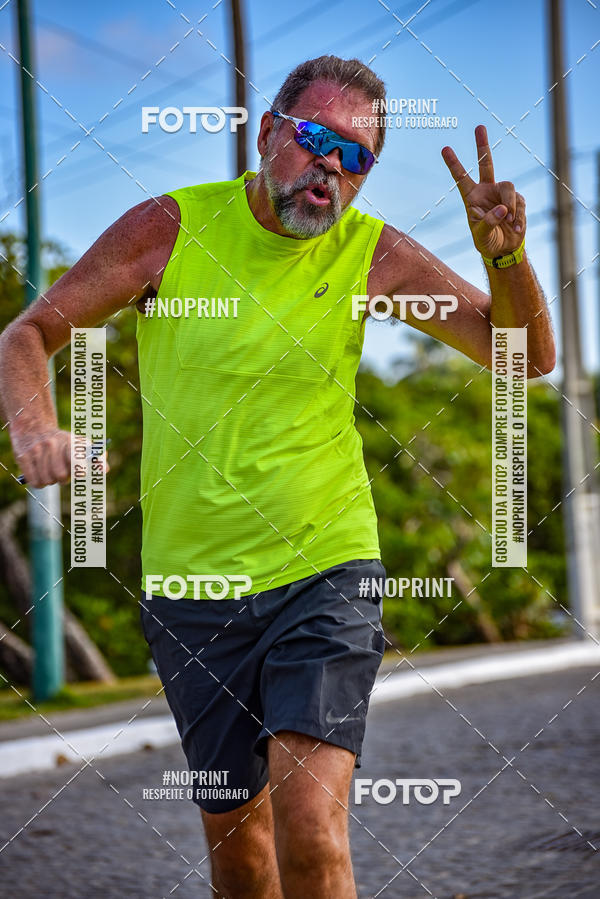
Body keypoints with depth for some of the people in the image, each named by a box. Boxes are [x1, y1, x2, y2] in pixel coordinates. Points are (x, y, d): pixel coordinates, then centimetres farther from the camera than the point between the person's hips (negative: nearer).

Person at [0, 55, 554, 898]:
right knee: (235, 830, 13)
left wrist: (506, 256, -19)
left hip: (325, 578, -1)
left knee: (312, 830, -17)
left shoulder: (374, 252, -3)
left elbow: (529, 358, 1)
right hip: (189, 590, 1)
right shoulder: (170, 227, -5)